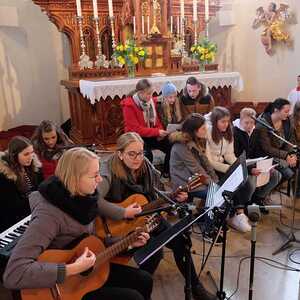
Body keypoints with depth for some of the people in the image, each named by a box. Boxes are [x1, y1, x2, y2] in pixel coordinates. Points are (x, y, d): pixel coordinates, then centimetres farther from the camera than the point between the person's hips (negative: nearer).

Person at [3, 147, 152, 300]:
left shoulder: (82, 199, -5)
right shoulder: (50, 214, -30)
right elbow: (13, 274, -37)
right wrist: (73, 269, -36)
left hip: (89, 271, 8)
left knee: (144, 281, 7)